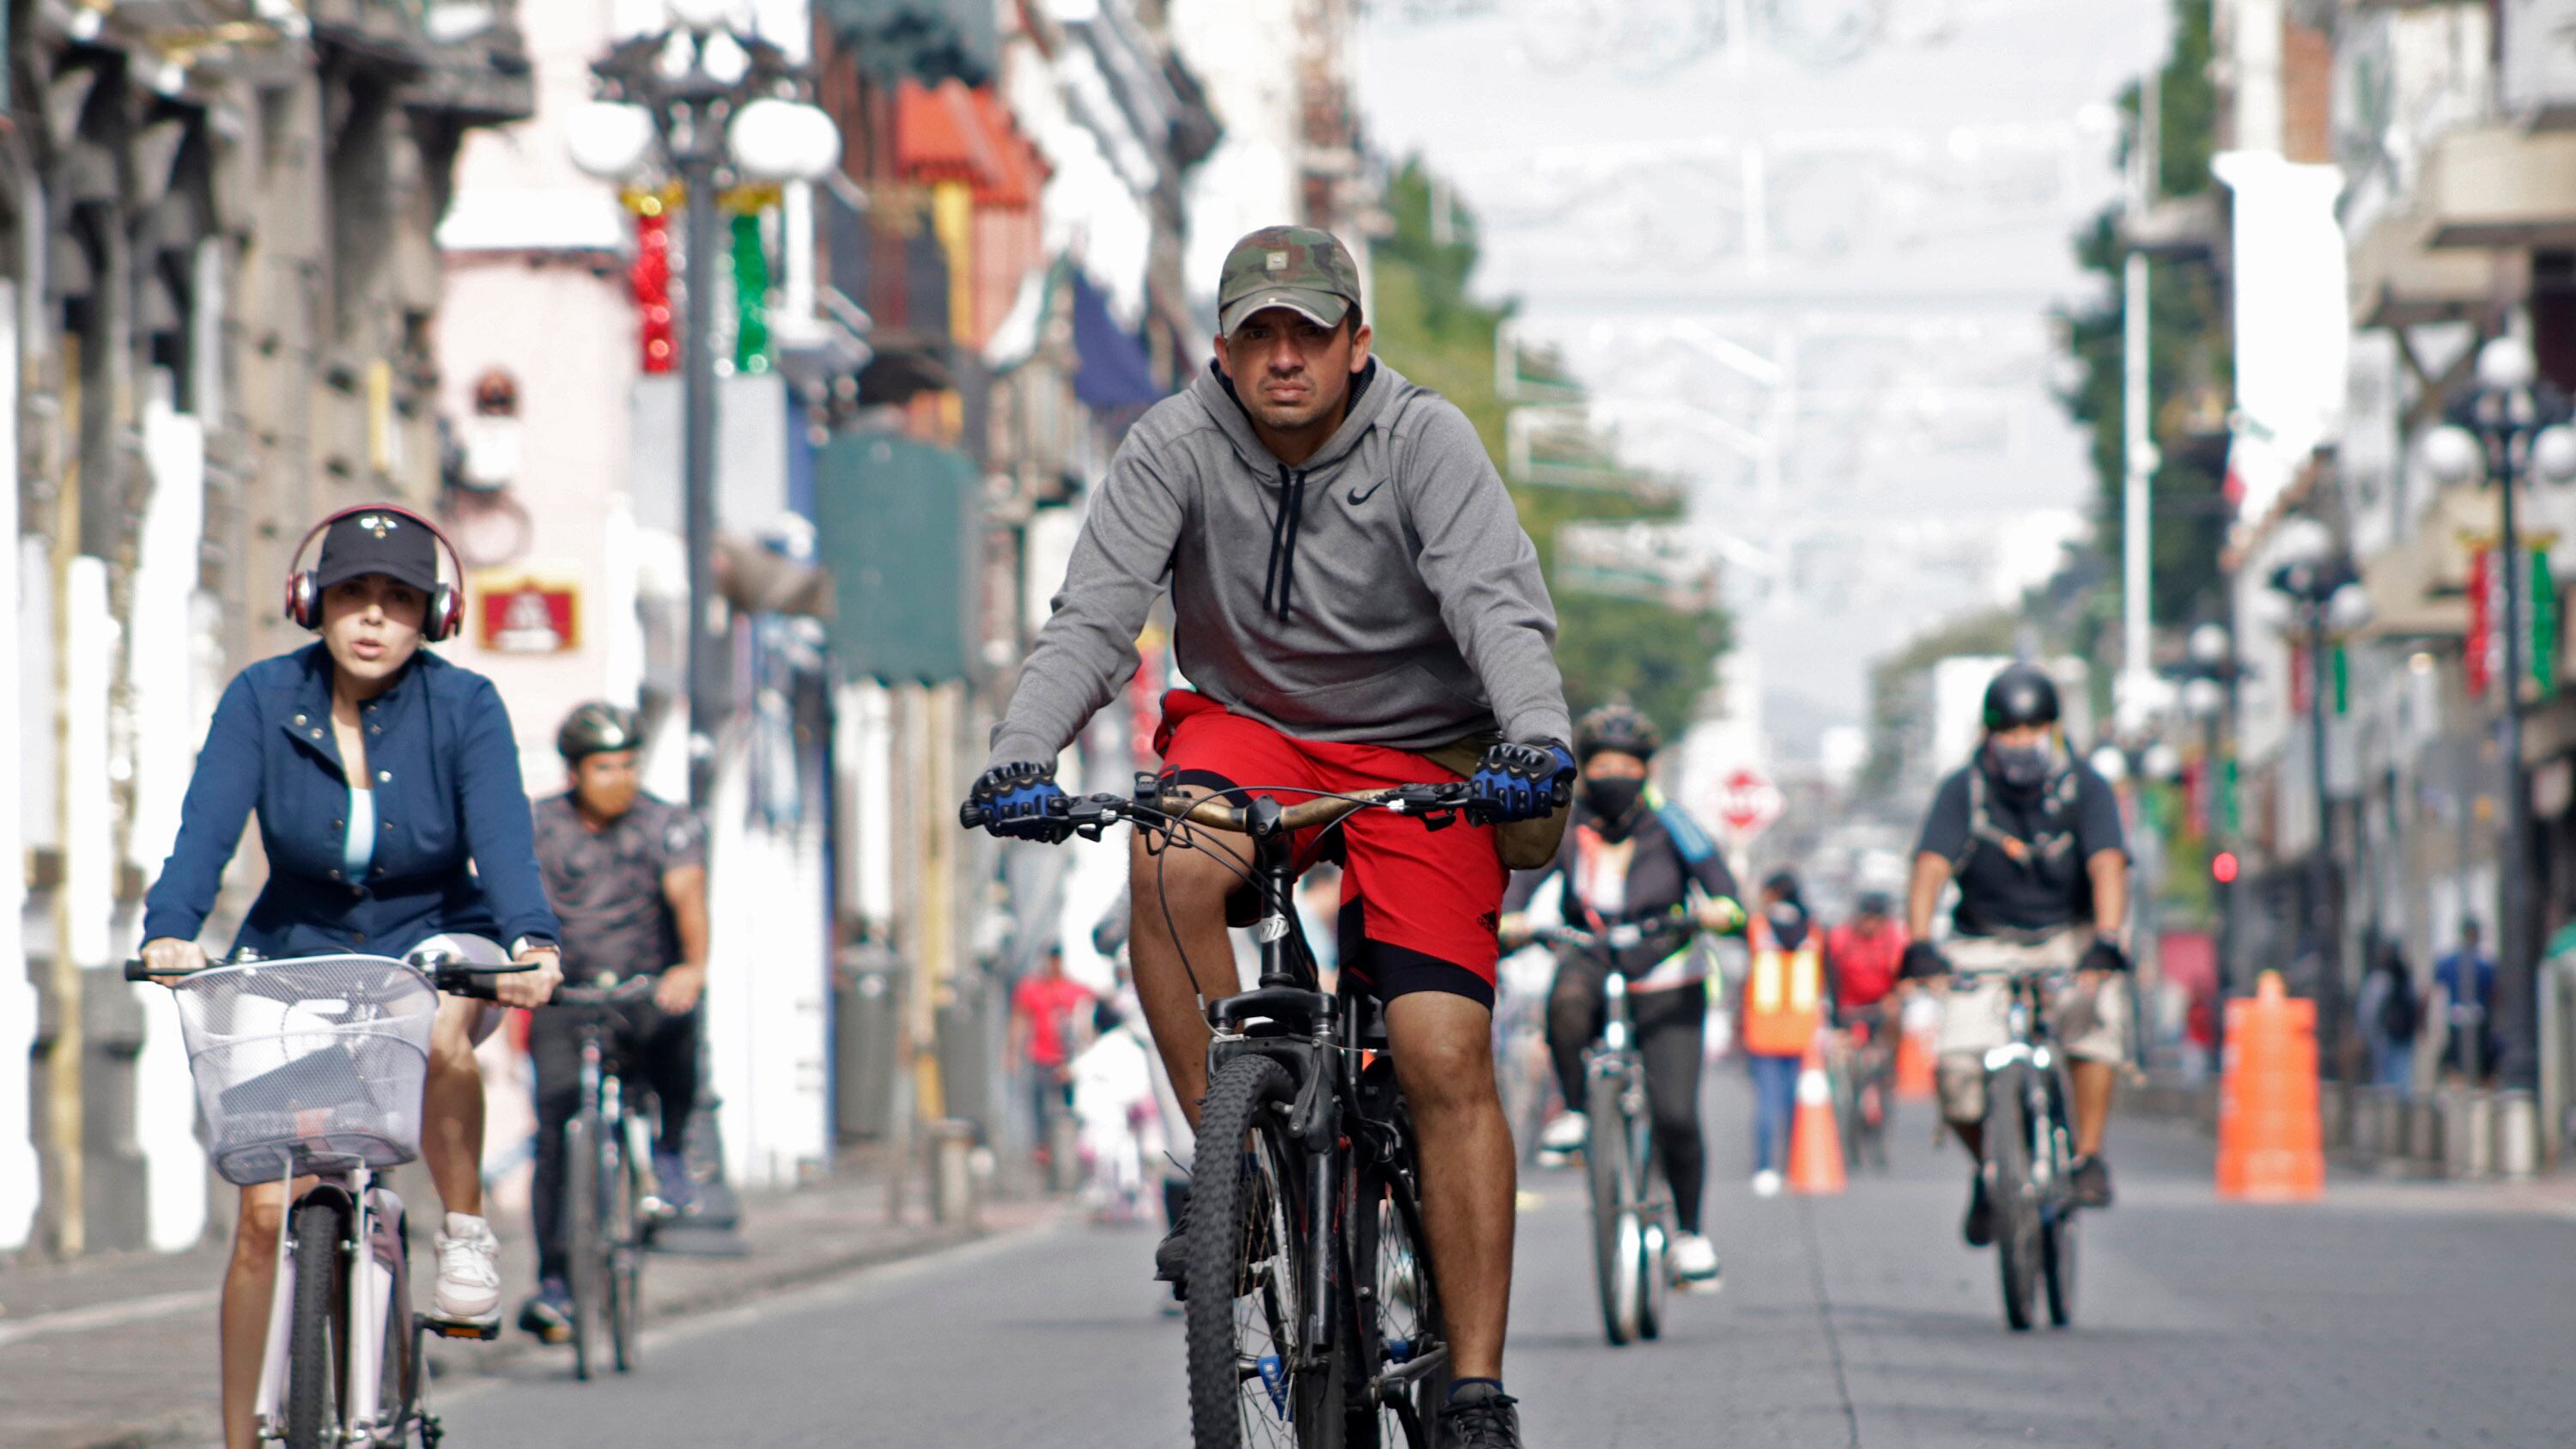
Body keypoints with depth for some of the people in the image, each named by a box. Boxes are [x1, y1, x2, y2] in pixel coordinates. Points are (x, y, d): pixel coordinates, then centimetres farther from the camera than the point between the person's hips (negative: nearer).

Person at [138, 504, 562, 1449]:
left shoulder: (464, 707, -11)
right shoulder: (262, 700, -10)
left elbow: (503, 837, -25)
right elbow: (207, 828, -22)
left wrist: (531, 943, -44)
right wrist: (171, 933, -41)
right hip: (299, 955, 1)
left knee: (439, 1032, -37)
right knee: (266, 1211, -10)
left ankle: (466, 1237, -14)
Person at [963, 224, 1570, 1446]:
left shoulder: (1423, 440, -11)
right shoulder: (1178, 445, -8)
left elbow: (1500, 602, -22)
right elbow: (1091, 617, -16)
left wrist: (1535, 741, -41)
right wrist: (1021, 755, -33)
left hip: (1419, 761, -1)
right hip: (1249, 727, 1)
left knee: (1447, 1059, -14)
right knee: (1172, 862, -35)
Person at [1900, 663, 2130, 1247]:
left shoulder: (2086, 789, -10)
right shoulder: (1964, 791, -9)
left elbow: (2108, 868, -24)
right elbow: (1931, 869, -20)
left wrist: (2105, 942, -42)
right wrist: (1919, 944, -38)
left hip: (2067, 938, 0)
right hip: (1985, 946, 0)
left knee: (2095, 1017, -33)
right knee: (1958, 1069, -20)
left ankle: (2088, 1156, -18)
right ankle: (1989, 1169, 10)